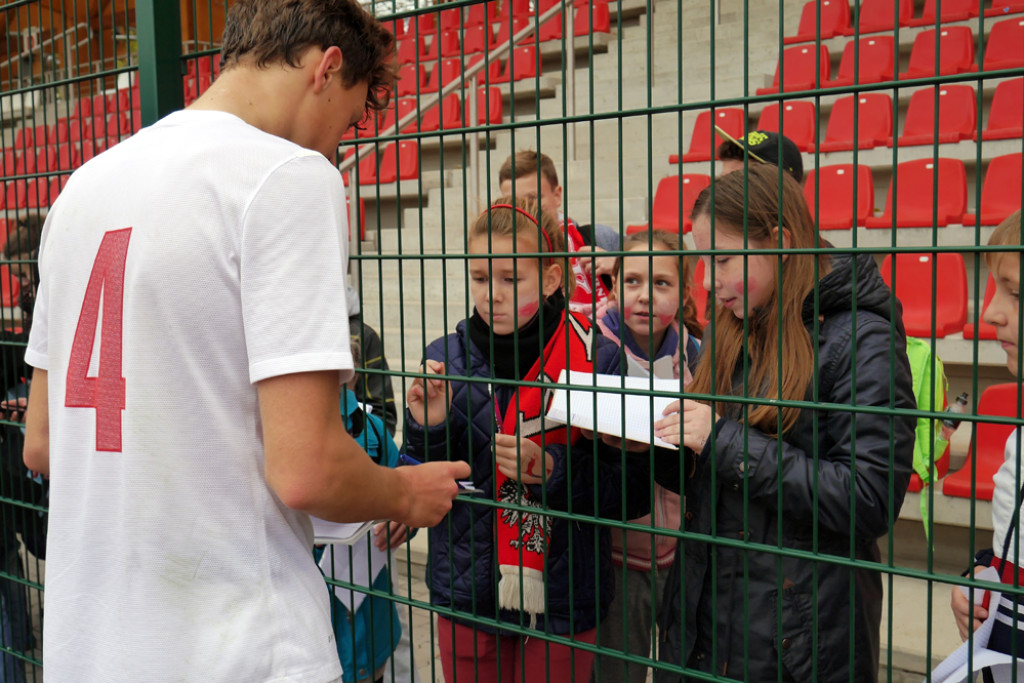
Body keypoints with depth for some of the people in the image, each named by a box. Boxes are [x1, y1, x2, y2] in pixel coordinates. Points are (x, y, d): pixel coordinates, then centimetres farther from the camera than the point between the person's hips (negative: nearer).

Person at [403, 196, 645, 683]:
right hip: (465, 596, 2)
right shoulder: (446, 359, -2)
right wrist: (426, 431, -16)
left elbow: (632, 489, -8)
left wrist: (552, 468, -21)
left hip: (561, 601, -2)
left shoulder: (598, 360, -10)